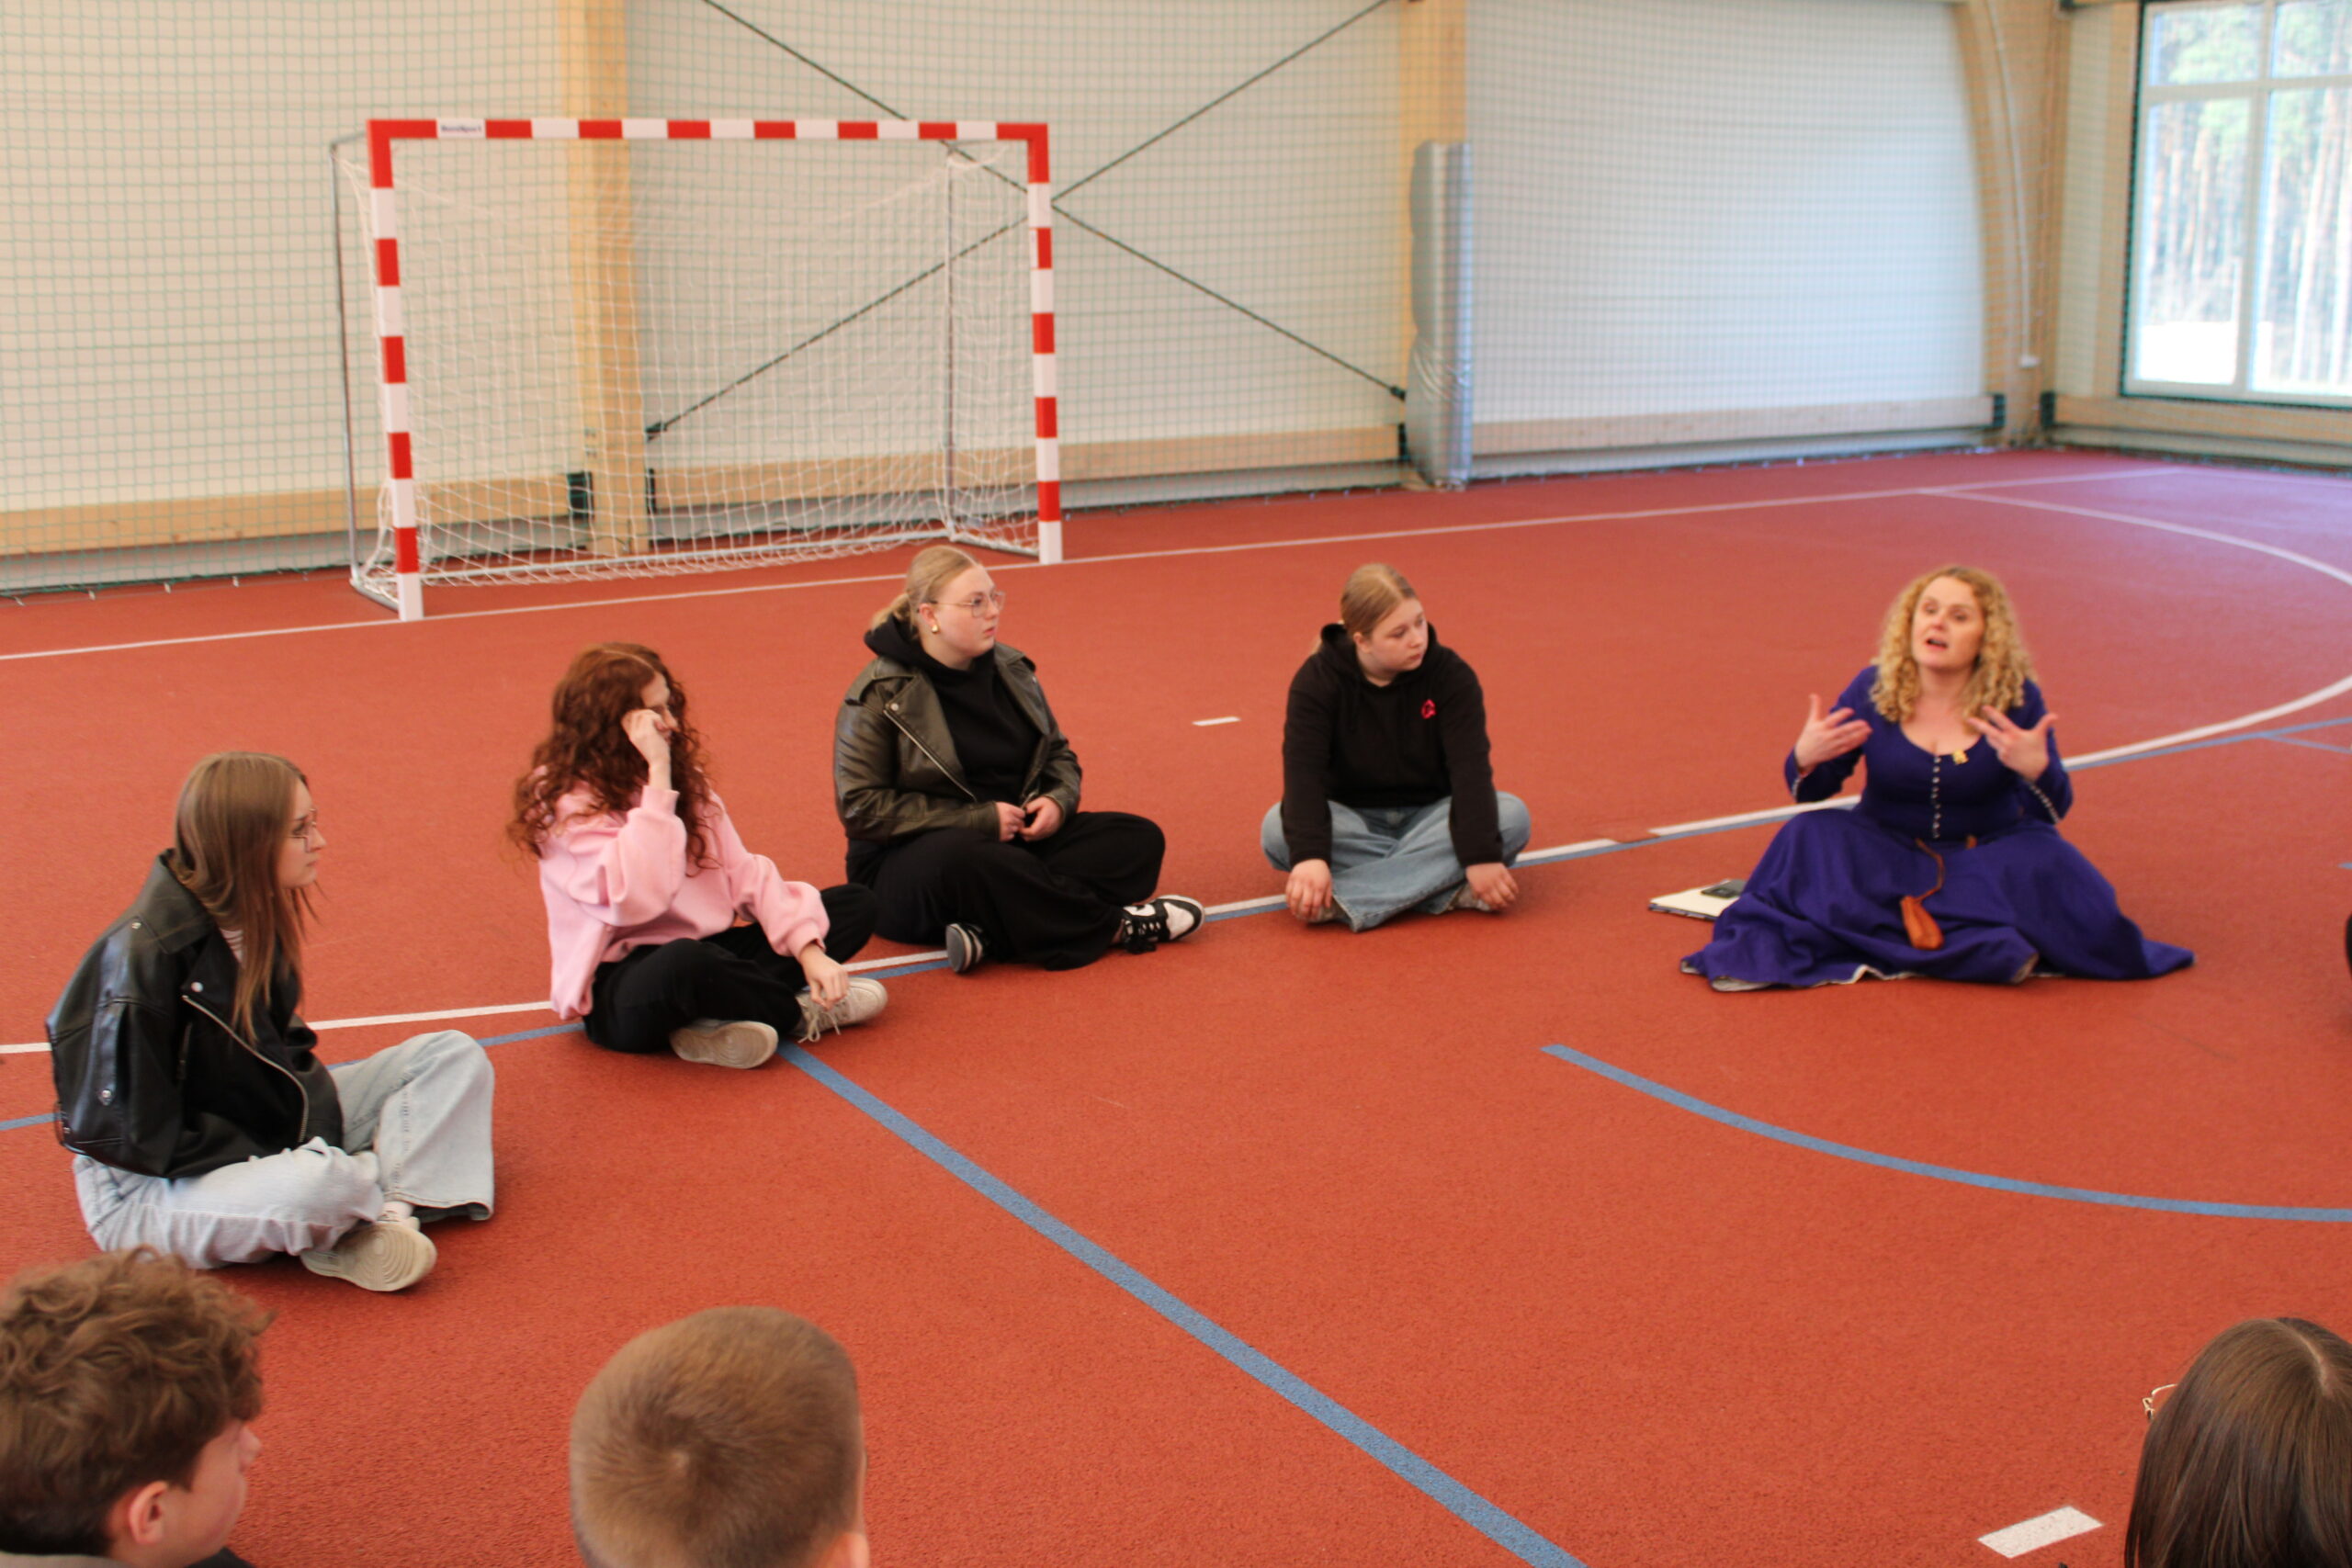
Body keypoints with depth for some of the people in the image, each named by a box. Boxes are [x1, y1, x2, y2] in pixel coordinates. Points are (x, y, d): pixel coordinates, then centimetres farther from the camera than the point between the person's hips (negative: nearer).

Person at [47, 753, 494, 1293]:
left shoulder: (255, 918, -1)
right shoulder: (146, 956, -26)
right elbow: (139, 1136, -23)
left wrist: (314, 1123, -6)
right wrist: (272, 1164, -21)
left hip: (262, 1130, 9)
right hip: (148, 1189, -9)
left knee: (453, 1056, 0)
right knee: (319, 1187, -40)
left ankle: (386, 1212, -19)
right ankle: (388, 1183, -7)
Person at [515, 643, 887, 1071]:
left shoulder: (684, 777, 10)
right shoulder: (567, 803, -13)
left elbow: (743, 872, 4)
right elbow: (636, 899, -29)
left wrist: (806, 949, -12)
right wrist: (657, 777, -26)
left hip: (707, 952, 8)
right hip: (622, 986, -8)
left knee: (854, 905, 0)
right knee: (684, 962, -42)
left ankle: (717, 1020, -21)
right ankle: (800, 1014, -10)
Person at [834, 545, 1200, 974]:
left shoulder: (1011, 669, 9)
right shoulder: (881, 696, -10)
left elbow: (1059, 754, 21)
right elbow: (861, 807, -15)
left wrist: (1059, 800, -5)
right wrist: (980, 819, -19)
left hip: (1017, 842, 7)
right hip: (912, 863, -7)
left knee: (1139, 838, -11)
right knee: (961, 860, -42)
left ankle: (991, 931, -32)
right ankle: (1111, 925, -26)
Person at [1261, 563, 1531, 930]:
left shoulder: (1450, 674, -11)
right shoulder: (1318, 679, -13)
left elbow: (1470, 768, -21)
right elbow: (1303, 770, -24)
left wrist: (1481, 857, -33)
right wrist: (1309, 855, -41)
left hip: (1431, 816, 1)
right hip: (1353, 820, -1)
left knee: (1513, 815, -29)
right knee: (1278, 829, -32)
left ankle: (1342, 902, -41)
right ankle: (1445, 886, -36)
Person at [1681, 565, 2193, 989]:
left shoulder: (2017, 700, -10)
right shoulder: (1874, 689, -7)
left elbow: (2053, 812, -12)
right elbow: (1812, 791, -3)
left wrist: (2038, 770, -34)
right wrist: (1805, 758, -26)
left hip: (1986, 857, -1)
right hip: (1888, 854, 2)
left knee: (2045, 863, -30)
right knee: (1810, 835, -24)